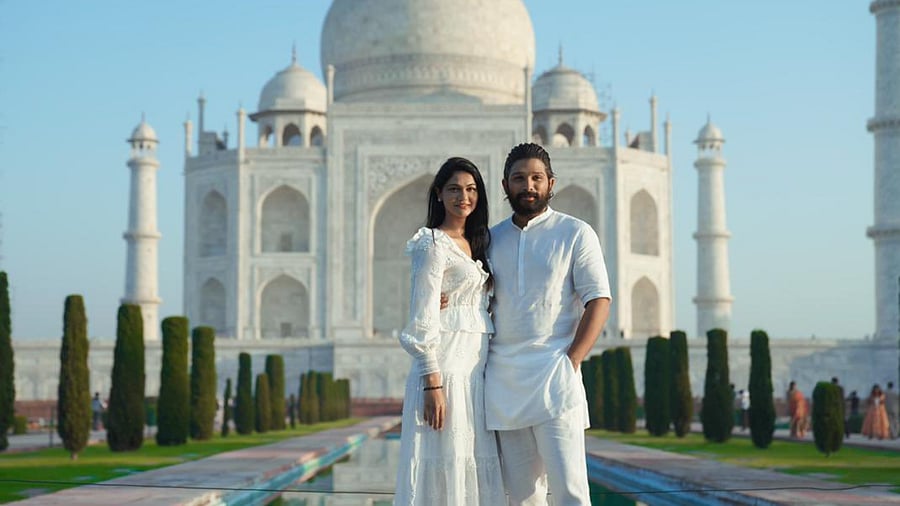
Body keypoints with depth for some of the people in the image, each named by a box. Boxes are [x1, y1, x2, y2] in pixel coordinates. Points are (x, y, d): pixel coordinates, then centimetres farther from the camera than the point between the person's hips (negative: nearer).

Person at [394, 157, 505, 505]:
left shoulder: (474, 244, 17)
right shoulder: (433, 244, -7)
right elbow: (423, 319, -14)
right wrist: (432, 383, -20)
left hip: (476, 369, 8)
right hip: (446, 366, -8)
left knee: (473, 469, 8)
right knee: (444, 470, -7)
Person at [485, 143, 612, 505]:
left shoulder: (575, 234, 3)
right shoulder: (491, 239, 15)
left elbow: (599, 302, -3)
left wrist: (571, 362, -11)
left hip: (552, 378, -4)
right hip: (502, 379, 4)